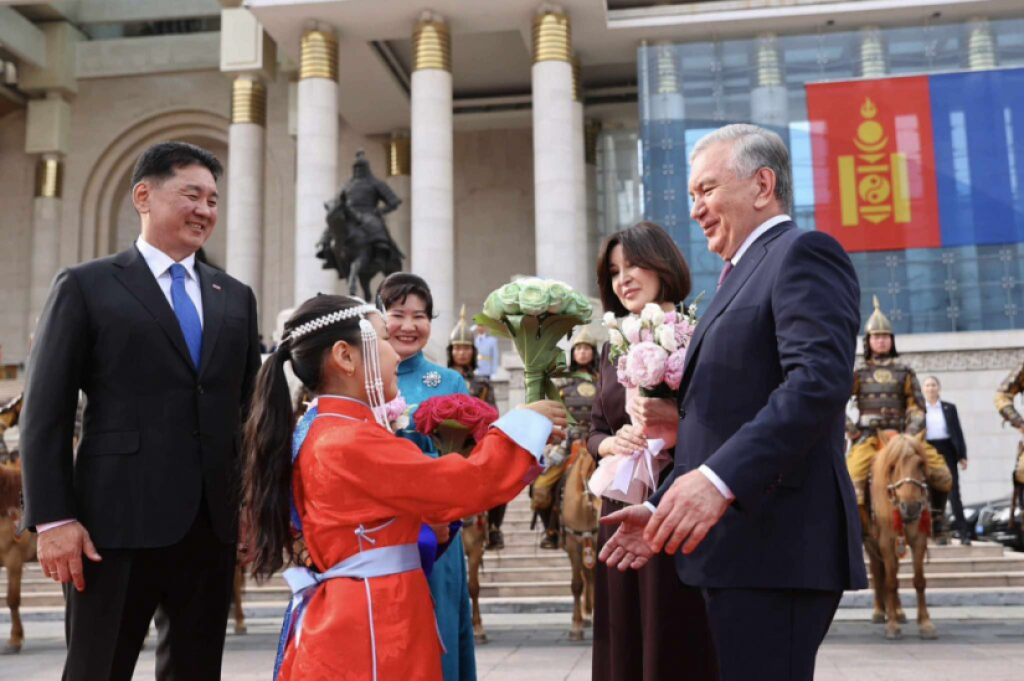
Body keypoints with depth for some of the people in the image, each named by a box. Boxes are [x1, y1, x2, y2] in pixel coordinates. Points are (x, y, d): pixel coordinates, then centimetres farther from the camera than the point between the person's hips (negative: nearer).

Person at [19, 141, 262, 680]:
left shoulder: (236, 298, 14)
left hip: (212, 522, 4)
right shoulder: (85, 286, 2)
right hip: (117, 521, -4)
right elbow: (45, 413, -3)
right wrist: (53, 518, -11)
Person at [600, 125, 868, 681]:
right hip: (740, 548, 10)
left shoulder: (802, 254, -7)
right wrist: (663, 509, 16)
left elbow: (819, 380, -23)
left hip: (774, 544, -10)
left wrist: (720, 480, -30)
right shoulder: (742, 277, 23)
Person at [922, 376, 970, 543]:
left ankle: (963, 532, -2)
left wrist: (962, 455, -1)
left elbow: (958, 432, 5)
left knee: (953, 492, -3)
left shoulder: (949, 408, 7)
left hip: (947, 451, 0)